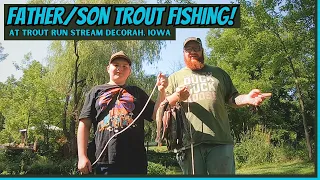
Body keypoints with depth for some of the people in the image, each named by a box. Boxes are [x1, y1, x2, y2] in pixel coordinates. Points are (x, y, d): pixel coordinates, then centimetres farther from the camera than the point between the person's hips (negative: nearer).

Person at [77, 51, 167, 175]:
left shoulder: (137, 92, 18)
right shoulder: (96, 91, 14)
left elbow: (155, 116, 11)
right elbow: (84, 124, 8)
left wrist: (161, 91, -3)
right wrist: (82, 156, -2)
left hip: (136, 161, 1)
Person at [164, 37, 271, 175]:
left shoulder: (218, 72, 22)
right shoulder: (175, 77, 17)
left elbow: (232, 99, 18)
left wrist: (246, 98, -5)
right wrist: (176, 97, -13)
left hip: (220, 140, 1)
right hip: (189, 142, -1)